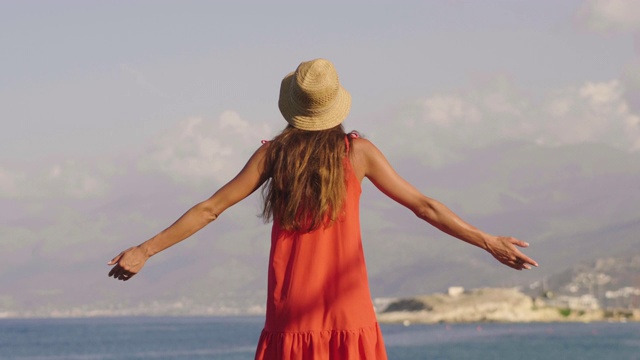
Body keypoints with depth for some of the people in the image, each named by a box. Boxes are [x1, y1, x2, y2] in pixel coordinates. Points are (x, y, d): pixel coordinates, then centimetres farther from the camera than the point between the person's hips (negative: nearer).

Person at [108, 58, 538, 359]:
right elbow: (424, 206, 2)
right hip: (347, 306, -1)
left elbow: (210, 209, 3)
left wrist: (146, 250, 10)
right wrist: (489, 243, 10)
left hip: (291, 309, 1)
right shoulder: (357, 151, -1)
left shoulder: (274, 153, 2)